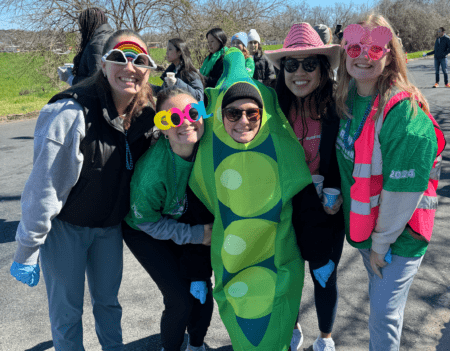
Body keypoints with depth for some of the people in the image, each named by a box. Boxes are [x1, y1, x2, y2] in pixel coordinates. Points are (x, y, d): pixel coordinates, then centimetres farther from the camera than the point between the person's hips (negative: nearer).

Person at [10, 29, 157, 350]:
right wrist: (27, 252, -17)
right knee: (67, 311, 7)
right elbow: (44, 185, -22)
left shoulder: (145, 115, -7)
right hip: (65, 226, -5)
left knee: (108, 300, 20)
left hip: (110, 225, 5)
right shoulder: (71, 114, -25)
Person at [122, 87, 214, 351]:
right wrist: (195, 235, -20)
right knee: (181, 299, -8)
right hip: (146, 232, -4)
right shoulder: (153, 171, -35)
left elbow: (204, 206, -7)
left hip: (185, 222, 4)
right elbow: (146, 221, -18)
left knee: (203, 291, 0)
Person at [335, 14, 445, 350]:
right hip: (364, 223, 7)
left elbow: (404, 187, -22)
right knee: (379, 298, 23)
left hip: (399, 233, -6)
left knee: (384, 314, 2)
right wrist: (338, 192, 7)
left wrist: (381, 242, -16)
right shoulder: (350, 100, -1)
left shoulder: (404, 111, -24)